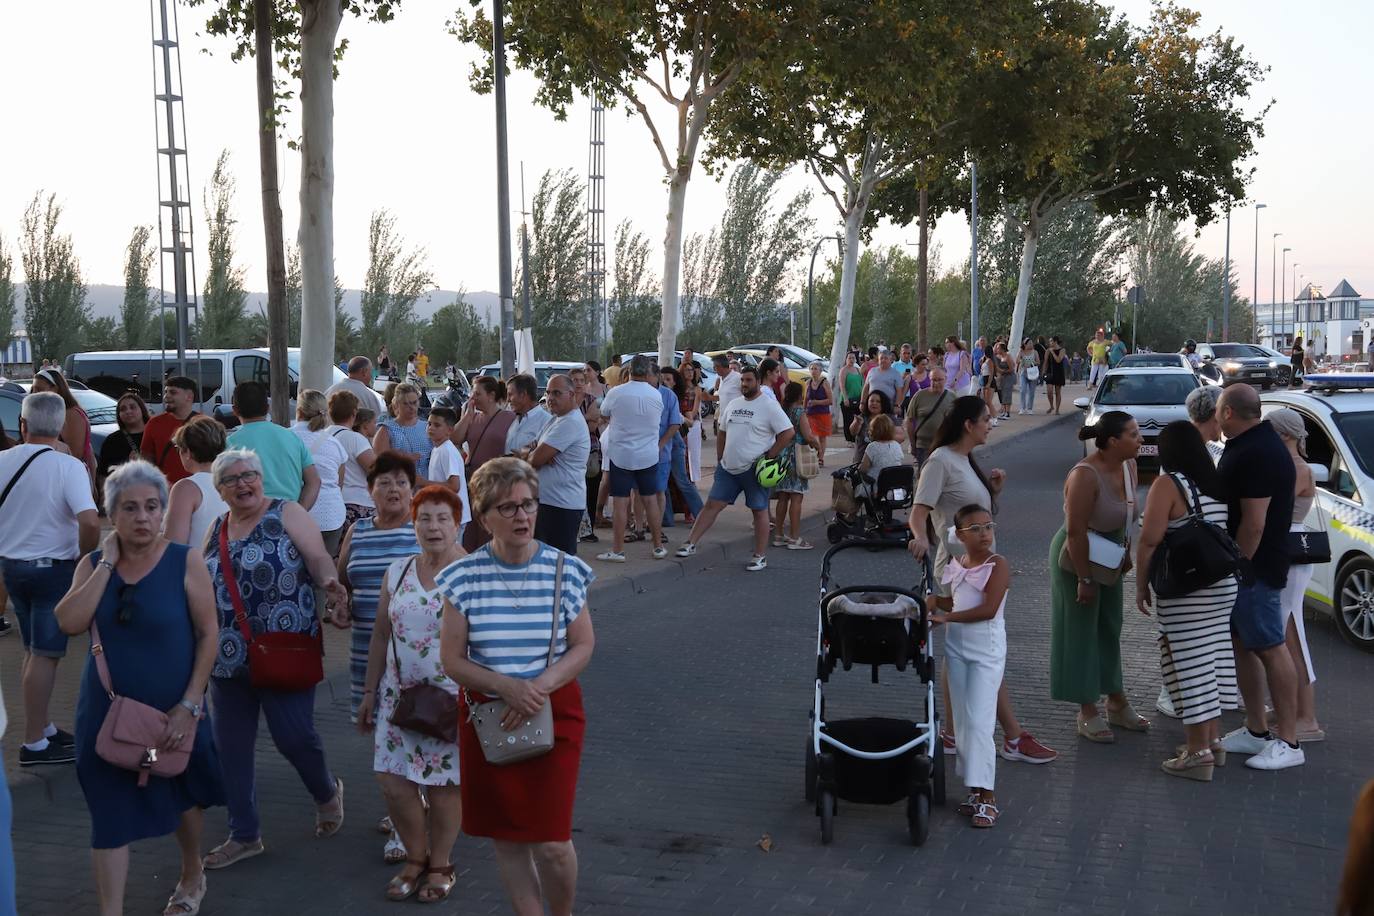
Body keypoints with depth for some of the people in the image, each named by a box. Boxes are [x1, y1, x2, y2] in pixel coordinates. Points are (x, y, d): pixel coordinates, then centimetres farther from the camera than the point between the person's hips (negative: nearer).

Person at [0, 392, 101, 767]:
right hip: (53, 568, -6)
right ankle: (34, 744, 3)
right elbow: (90, 522, -27)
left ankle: (42, 727, 27)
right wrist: (84, 559, -10)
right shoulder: (68, 466, -17)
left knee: (32, 651, 18)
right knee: (45, 655, 0)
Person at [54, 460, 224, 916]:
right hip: (107, 711, 1)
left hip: (172, 708, -1)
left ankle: (192, 874, 46)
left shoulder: (185, 560, -11)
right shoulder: (93, 565, -2)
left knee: (182, 795, 20)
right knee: (111, 814, 1)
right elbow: (69, 622, -18)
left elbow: (208, 633, -11)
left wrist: (190, 704, -16)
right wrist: (108, 562, -18)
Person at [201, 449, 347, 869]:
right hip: (228, 658, 6)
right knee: (230, 747, 8)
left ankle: (327, 792, 30)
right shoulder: (215, 531, 12)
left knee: (293, 736, -3)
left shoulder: (286, 514, -3)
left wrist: (328, 580, -32)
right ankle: (244, 835, 22)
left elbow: (318, 557, -12)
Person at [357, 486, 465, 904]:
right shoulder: (397, 572, 6)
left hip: (450, 697, -4)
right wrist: (369, 692, 12)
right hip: (399, 693, 4)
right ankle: (416, 857, 25)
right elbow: (381, 636, 12)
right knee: (393, 780, 2)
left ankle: (440, 864, 25)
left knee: (443, 784, 4)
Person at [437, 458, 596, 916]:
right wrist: (507, 687, -20)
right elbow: (452, 660, -5)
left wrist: (541, 685, -18)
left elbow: (583, 646, -2)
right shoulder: (463, 577, -6)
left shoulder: (565, 570, -5)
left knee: (551, 842, -5)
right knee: (506, 835, 10)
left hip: (554, 713, -1)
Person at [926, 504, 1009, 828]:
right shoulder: (957, 566, 8)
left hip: (986, 649, -7)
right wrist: (932, 600, 1)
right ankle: (976, 786, 18)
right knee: (962, 720, 9)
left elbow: (988, 609, -21)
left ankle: (986, 794, -6)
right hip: (956, 646, 7)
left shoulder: (998, 565, -12)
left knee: (979, 722, -10)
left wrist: (947, 617, -18)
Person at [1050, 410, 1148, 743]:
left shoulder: (1129, 466, -4)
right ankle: (1088, 713, 11)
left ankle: (1117, 703, 29)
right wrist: (1085, 580, -23)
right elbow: (1075, 532, -27)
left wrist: (1126, 553, 8)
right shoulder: (1085, 475, -29)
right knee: (1081, 632, 2)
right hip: (1077, 558, -8)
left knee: (1110, 629, 16)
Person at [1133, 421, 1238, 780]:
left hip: (1184, 591, -7)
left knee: (1189, 662, -3)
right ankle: (1212, 739, 25)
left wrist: (1141, 585, -7)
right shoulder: (1218, 484, 9)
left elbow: (1150, 540, -16)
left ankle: (1199, 752, 0)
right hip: (1222, 587, 7)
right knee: (1210, 659, 16)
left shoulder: (1168, 484, -11)